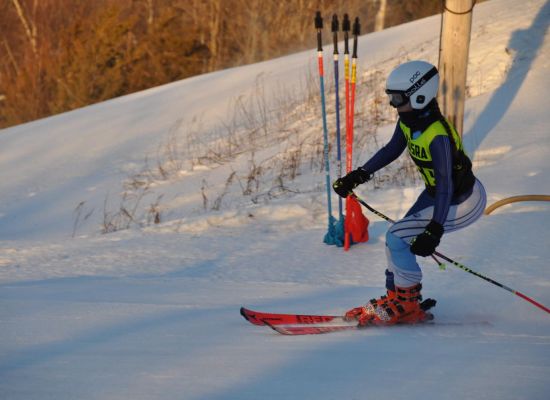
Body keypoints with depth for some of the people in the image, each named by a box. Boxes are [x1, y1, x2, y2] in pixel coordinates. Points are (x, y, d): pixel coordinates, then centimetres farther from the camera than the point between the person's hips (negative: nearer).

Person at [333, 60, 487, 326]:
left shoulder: (438, 136, -33)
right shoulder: (408, 120, -7)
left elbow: (446, 187, -34)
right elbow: (392, 150, 11)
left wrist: (434, 231, -37)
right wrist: (359, 175, 6)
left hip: (463, 202, -9)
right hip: (435, 193, 9)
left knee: (396, 237, -13)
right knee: (397, 238, 8)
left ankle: (408, 305, 1)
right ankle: (396, 298, 23)